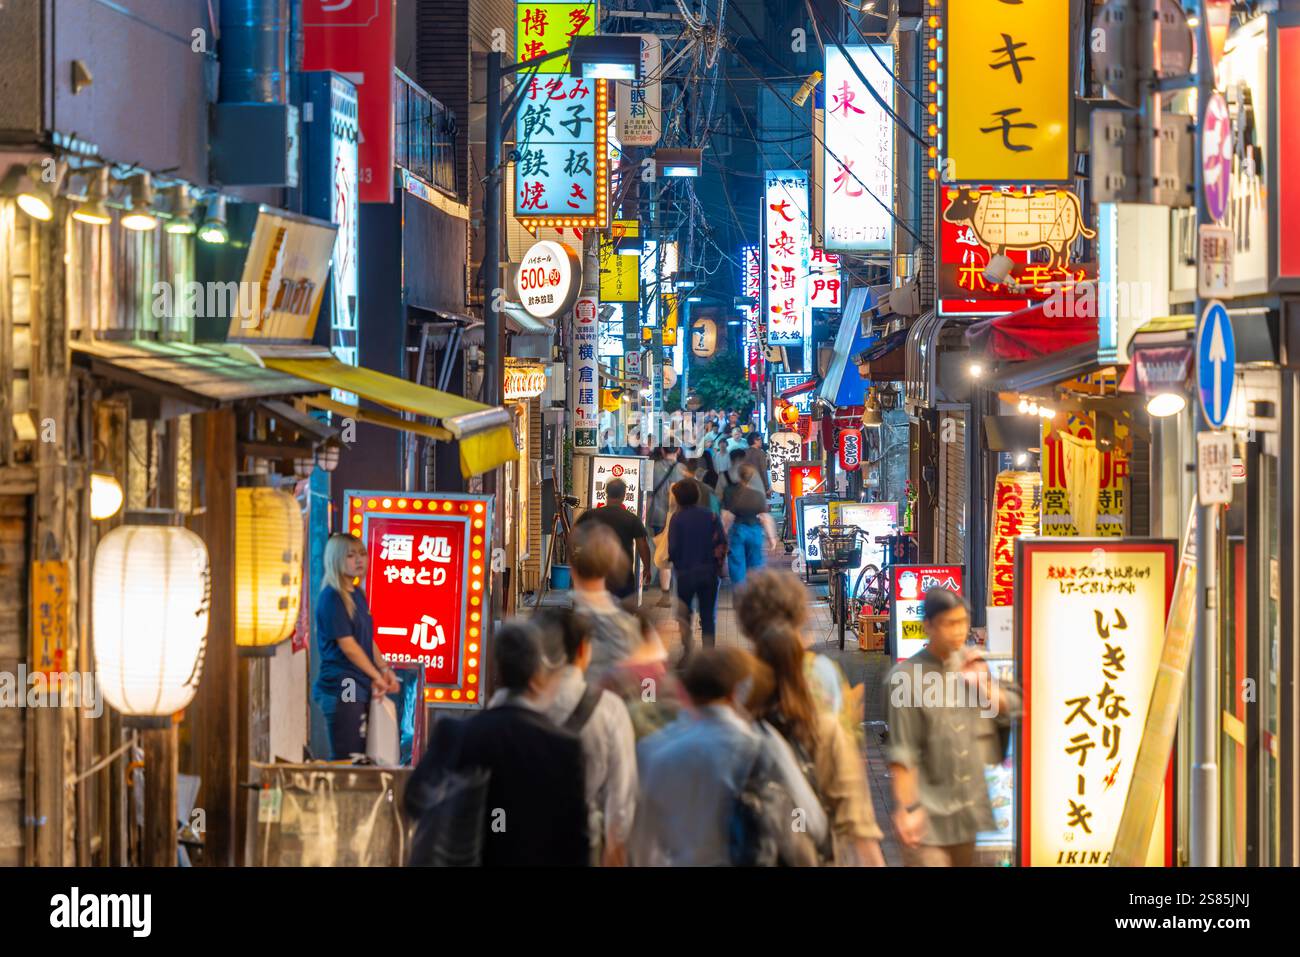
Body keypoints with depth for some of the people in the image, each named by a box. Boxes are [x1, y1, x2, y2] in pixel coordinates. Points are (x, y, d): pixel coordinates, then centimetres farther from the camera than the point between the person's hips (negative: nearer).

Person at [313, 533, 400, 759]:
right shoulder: (331, 598, -12)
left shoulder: (357, 595, 14)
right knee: (346, 759, -9)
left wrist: (385, 670, 5)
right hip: (341, 687, -9)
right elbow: (347, 645, -15)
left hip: (360, 687, 9)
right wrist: (377, 676, -8)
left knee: (361, 756, 9)